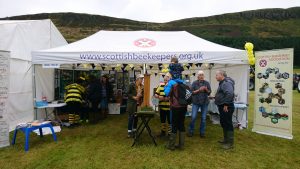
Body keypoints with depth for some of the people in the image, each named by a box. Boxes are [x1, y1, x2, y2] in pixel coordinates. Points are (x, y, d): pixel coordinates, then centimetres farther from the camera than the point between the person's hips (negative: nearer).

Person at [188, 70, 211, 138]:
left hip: (205, 102, 2)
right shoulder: (194, 83, -2)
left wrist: (206, 89, -16)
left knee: (203, 118, 6)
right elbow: (192, 92, -6)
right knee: (193, 117, -1)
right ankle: (191, 131, 14)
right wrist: (199, 90, -18)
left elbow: (209, 93, 4)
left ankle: (202, 132, 19)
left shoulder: (207, 83, 4)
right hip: (196, 102, -2)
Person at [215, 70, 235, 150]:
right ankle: (226, 139, 32)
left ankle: (230, 143, 4)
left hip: (226, 107, -11)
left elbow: (230, 93, -32)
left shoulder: (226, 82, -19)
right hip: (222, 107, 11)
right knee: (223, 123, 19)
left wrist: (226, 104, -27)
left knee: (228, 124, -4)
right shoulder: (222, 82, 16)